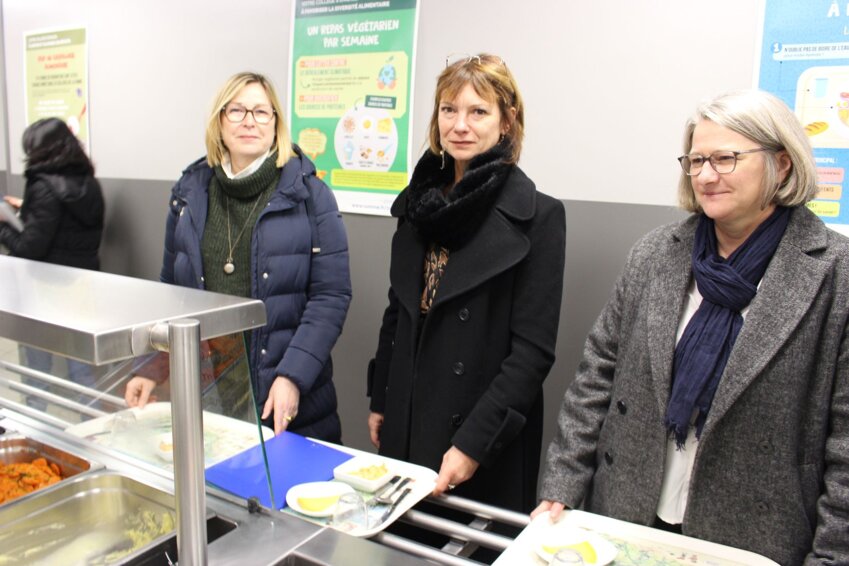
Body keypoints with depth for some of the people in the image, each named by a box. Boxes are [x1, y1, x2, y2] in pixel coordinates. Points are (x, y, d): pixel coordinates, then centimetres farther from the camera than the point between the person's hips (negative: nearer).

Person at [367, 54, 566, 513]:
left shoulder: (537, 216, -12)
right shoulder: (420, 200, 5)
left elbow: (533, 350, -15)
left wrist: (474, 442, -18)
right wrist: (379, 401, 12)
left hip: (487, 445, -5)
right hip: (406, 423, 5)